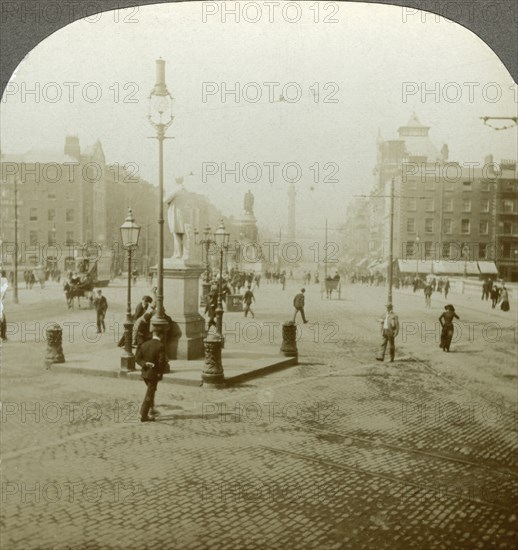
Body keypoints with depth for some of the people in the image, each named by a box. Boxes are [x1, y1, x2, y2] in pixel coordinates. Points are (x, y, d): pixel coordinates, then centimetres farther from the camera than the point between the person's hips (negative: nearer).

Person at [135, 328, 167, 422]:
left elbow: (137, 358, -1)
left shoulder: (144, 345, 1)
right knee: (149, 394, 2)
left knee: (151, 391, 25)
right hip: (154, 373, -6)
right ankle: (143, 416, 2)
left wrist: (145, 364, -10)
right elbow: (162, 361, -19)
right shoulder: (161, 346, -16)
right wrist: (161, 373, -6)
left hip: (145, 373, 6)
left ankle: (151, 410, 35)